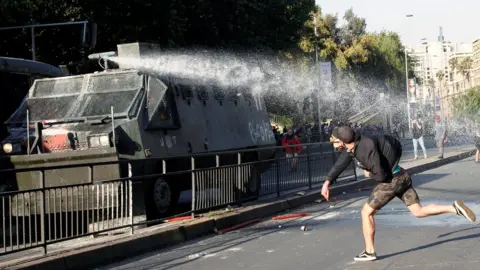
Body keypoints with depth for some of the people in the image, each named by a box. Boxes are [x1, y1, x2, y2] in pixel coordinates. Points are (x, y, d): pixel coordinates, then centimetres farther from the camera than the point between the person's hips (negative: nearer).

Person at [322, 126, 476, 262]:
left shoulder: (367, 148, -26)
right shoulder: (352, 145, 2)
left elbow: (381, 175, -27)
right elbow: (339, 164, 15)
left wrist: (369, 174, -3)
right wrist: (327, 183, 8)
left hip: (392, 181, -9)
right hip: (401, 177, 9)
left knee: (366, 212, 3)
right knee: (419, 212, 9)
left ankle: (369, 252, 9)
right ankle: (454, 208, -3)